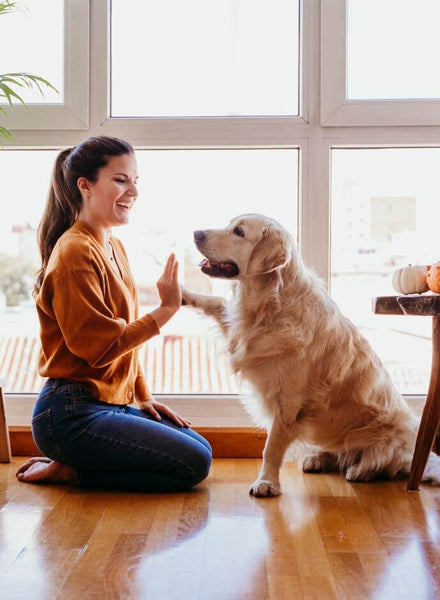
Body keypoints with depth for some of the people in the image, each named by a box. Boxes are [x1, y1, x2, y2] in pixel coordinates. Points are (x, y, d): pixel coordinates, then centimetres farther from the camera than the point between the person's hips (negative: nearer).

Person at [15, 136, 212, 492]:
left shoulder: (114, 248, 13)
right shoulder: (75, 252, -16)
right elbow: (100, 347, -21)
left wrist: (143, 397, 12)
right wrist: (166, 310, -18)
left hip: (111, 404, 10)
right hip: (72, 414, -10)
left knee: (201, 448, 12)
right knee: (192, 464, -11)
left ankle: (71, 466, 10)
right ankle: (68, 471, -2)